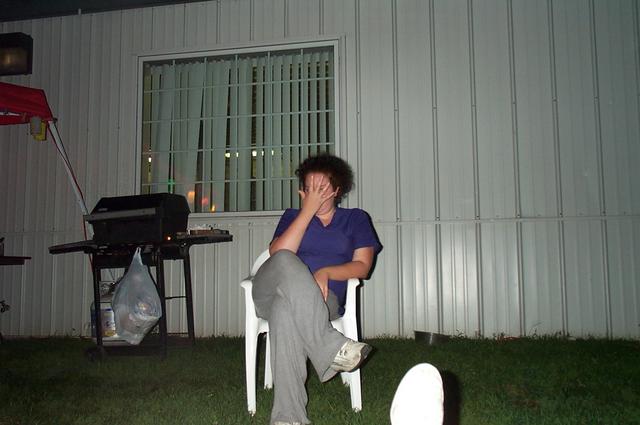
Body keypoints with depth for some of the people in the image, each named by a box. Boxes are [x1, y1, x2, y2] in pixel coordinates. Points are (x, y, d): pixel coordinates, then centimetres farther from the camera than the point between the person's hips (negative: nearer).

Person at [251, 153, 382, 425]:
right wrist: (308, 210, 1)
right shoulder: (292, 216, 23)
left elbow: (362, 267, 6)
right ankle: (331, 348, -44)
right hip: (270, 294, 2)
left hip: (322, 299, -1)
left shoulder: (356, 219, 21)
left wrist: (325, 272, -12)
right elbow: (278, 254, 0)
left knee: (286, 309, -38)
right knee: (285, 261, -36)